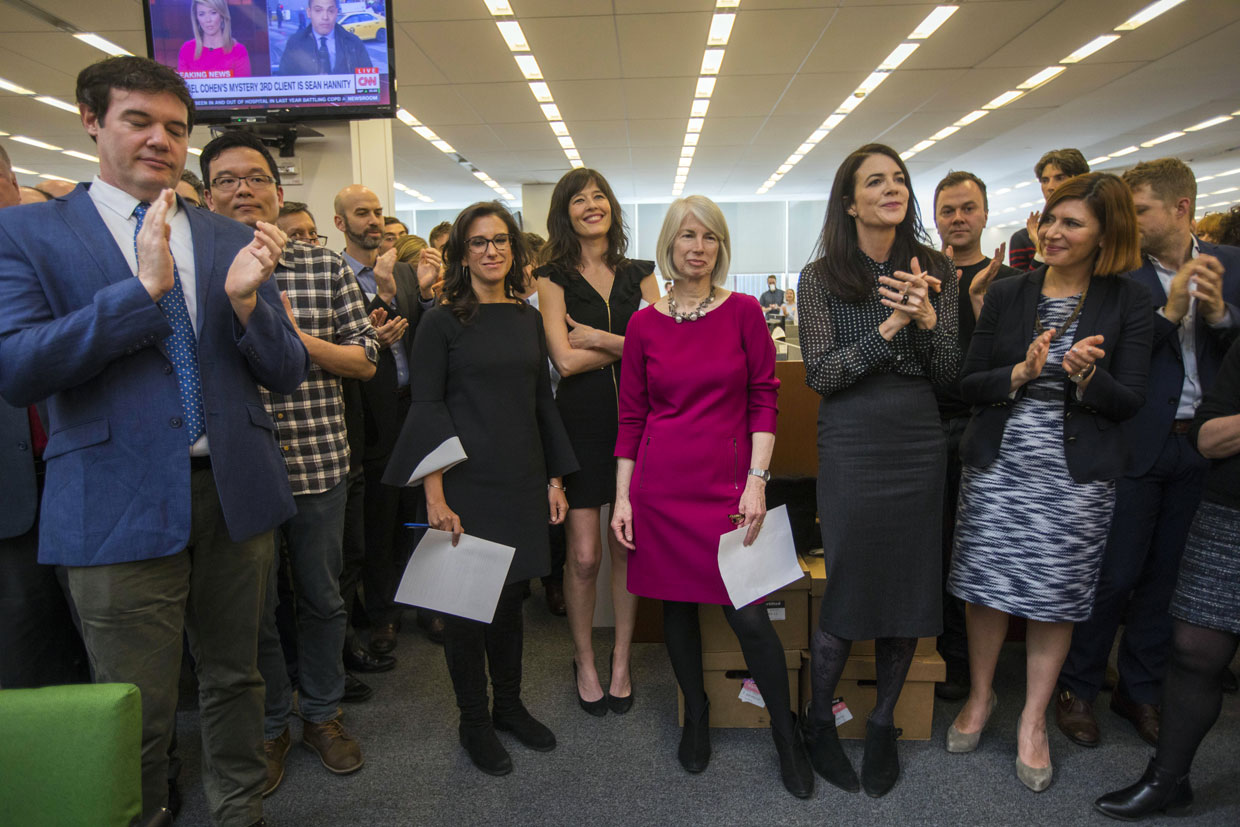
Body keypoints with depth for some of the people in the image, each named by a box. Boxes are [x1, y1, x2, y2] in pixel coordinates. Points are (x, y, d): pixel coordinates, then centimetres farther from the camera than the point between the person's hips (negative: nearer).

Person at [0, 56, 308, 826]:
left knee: (235, 680, 18)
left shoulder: (234, 240, 7)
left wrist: (245, 299, -15)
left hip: (236, 494, 3)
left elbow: (288, 372, 4)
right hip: (118, 506, -2)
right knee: (137, 719, 8)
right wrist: (143, 287, -18)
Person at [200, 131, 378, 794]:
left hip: (318, 464, 1)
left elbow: (366, 359, 2)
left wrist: (297, 337, -13)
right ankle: (268, 726, 34)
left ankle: (321, 713, 36)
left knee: (322, 599, 14)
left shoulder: (326, 267, 3)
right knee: (253, 609, 12)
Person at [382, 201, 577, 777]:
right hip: (467, 483, -4)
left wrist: (555, 479, 10)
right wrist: (434, 495, -16)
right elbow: (426, 406, -8)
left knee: (511, 596, 12)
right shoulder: (442, 321, -4)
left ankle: (509, 705, 31)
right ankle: (473, 721, 24)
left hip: (522, 481, 4)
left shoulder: (529, 318, 9)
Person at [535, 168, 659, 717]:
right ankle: (584, 663, 23)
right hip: (582, 424, -2)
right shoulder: (553, 278, 2)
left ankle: (621, 662, 24)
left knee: (628, 548, 7)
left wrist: (599, 339, -9)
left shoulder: (639, 274, 10)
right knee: (583, 555, 1)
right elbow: (565, 359, -10)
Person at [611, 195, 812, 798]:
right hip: (661, 483, 2)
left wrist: (757, 481, -9)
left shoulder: (743, 312, 0)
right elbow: (631, 416, 7)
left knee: (747, 614, -4)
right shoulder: (643, 324, 4)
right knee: (676, 604, 12)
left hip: (727, 481, -2)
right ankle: (696, 715, 34)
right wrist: (623, 496, 3)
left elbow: (764, 401, 0)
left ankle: (788, 737, 17)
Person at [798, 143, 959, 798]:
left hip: (919, 448, 4)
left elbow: (947, 374, 3)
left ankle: (883, 727, 30)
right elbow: (820, 374, -10)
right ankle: (819, 722, 25)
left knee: (910, 591, 9)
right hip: (851, 449, -3)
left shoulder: (933, 271, 6)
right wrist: (887, 328, -19)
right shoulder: (820, 277, -2)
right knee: (849, 590, 1)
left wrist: (927, 318, -14)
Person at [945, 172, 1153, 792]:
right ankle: (980, 697, 31)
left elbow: (1128, 402, -2)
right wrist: (1020, 373, -17)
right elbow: (968, 385, 1)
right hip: (997, 467, 1)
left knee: (1056, 598, 8)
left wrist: (1086, 375, -21)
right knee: (985, 586, 8)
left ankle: (1032, 722, 27)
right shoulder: (1006, 294, 3)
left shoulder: (1128, 304, 0)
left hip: (1076, 475, -1)